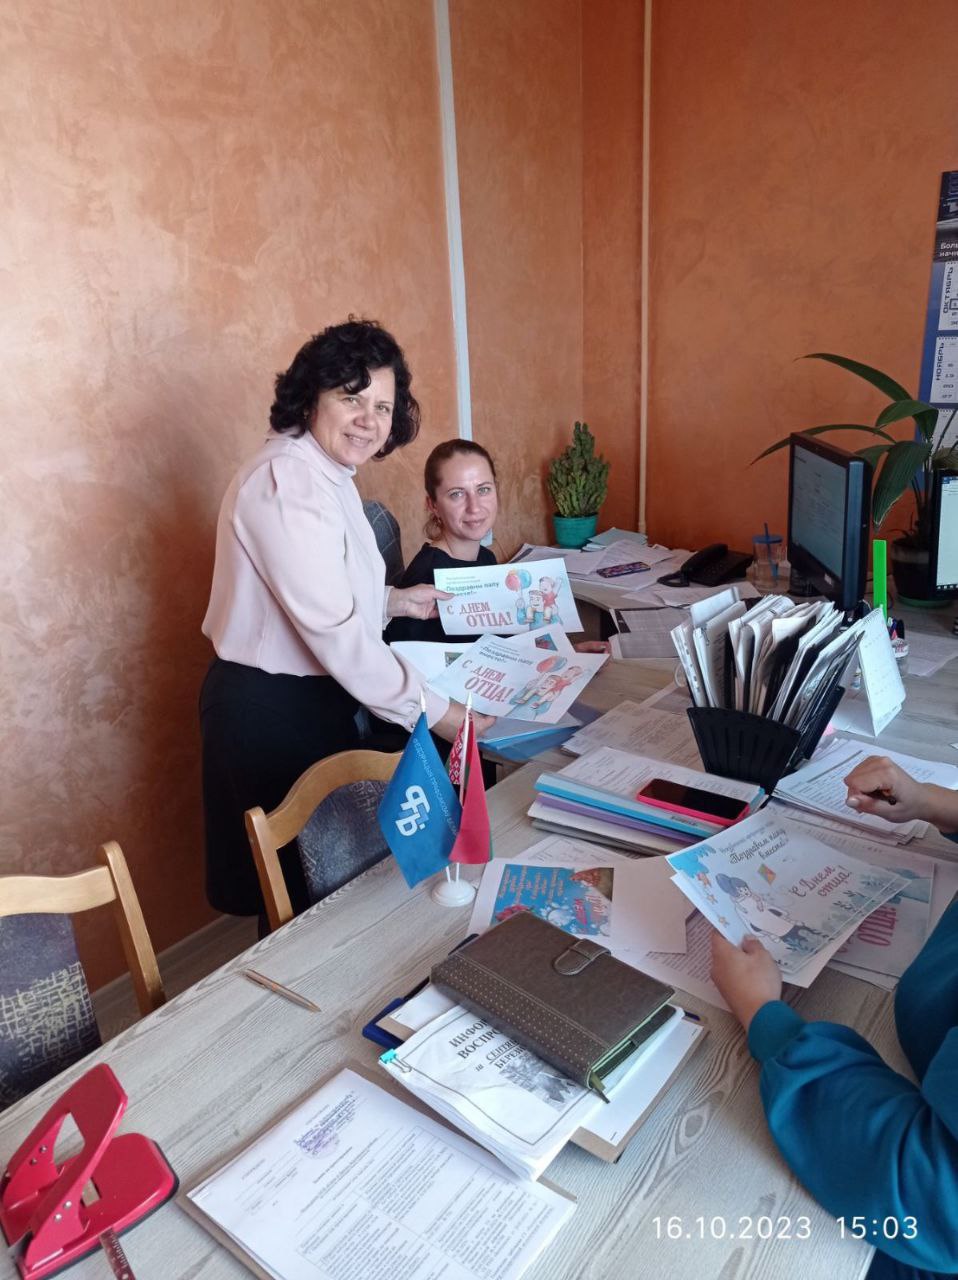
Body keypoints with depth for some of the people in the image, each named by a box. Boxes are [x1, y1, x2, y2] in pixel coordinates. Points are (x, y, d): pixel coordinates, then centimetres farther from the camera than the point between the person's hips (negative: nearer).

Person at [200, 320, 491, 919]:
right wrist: (434, 712, -23)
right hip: (273, 712, -10)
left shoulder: (327, 475, 10)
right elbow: (333, 628, -28)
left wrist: (397, 601, 7)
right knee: (301, 879, 8)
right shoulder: (287, 480, -23)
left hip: (313, 701, 10)